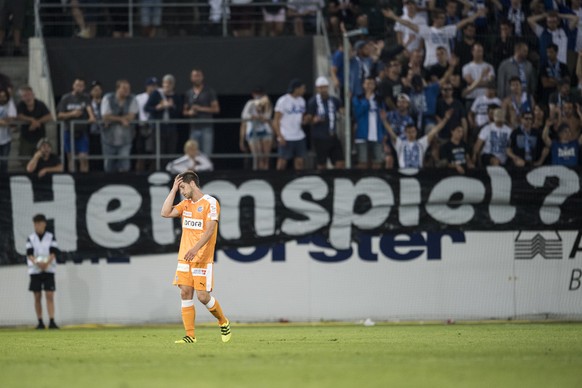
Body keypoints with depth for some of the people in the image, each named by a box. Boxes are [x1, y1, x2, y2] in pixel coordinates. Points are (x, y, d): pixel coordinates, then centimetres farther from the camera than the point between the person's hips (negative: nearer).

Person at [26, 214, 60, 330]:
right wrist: (37, 263, -23)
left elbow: (53, 252, -4)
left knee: (50, 296, -9)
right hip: (35, 271, 1)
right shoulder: (31, 238, 5)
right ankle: (40, 322, 8)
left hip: (48, 270, -1)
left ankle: (52, 322, -14)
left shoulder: (51, 237, 3)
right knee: (37, 297, 3)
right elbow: (29, 254, -4)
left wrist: (47, 263, -22)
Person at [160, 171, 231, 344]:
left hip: (202, 258, -6)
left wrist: (195, 249, -28)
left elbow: (210, 230, -16)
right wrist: (173, 189, 6)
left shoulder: (210, 203, -8)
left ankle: (224, 323, 17)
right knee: (185, 294, -2)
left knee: (202, 296, -8)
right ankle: (190, 336, 0)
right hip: (184, 258, 7)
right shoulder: (185, 204, 15)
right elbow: (166, 213, 7)